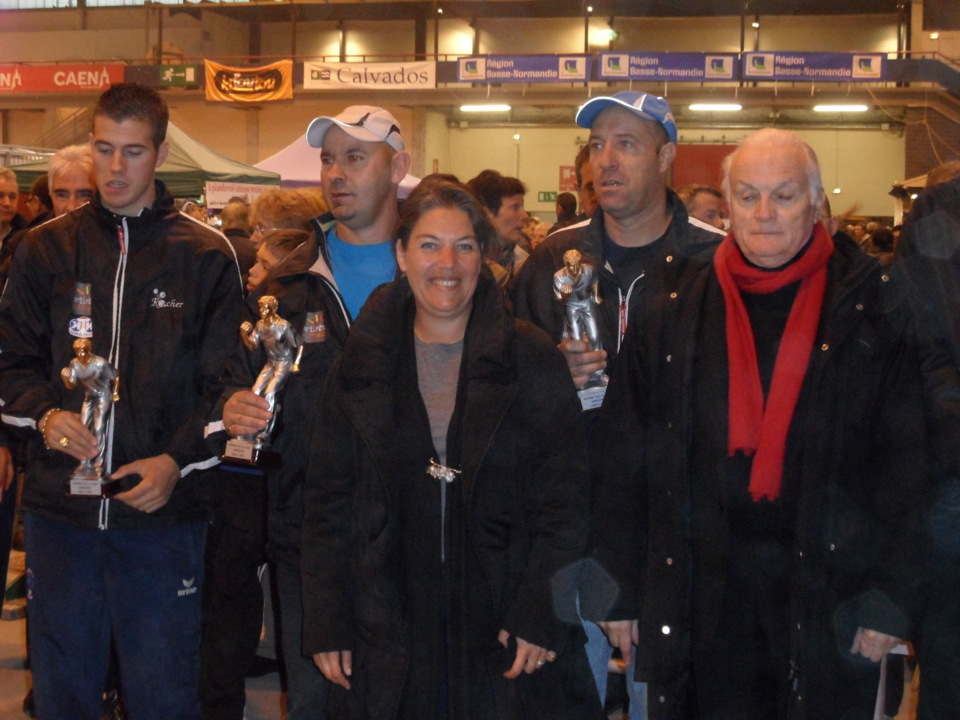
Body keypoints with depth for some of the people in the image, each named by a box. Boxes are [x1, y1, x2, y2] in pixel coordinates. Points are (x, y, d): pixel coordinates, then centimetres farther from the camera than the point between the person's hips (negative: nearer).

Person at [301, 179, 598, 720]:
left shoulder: (532, 360, -1)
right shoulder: (363, 365, 4)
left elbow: (564, 498, -2)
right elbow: (328, 498, 5)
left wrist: (543, 614, -9)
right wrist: (326, 624, 1)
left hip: (503, 631, -1)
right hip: (388, 630, 1)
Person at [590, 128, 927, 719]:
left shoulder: (868, 305, -1)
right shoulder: (676, 307, 2)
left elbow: (905, 457, -2)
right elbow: (622, 453, 3)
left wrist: (890, 593, -6)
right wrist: (620, 590, 1)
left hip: (828, 589, -1)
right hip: (701, 589, 1)